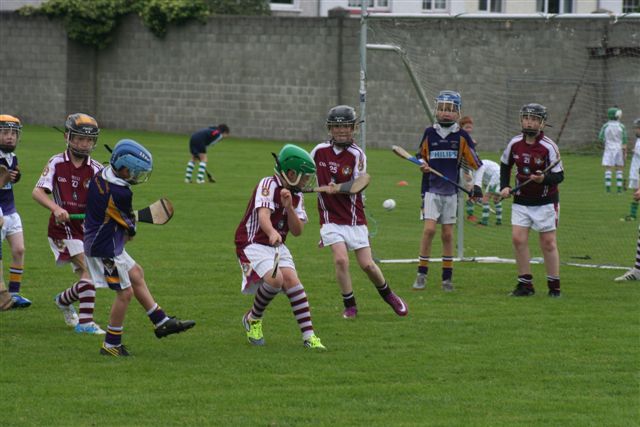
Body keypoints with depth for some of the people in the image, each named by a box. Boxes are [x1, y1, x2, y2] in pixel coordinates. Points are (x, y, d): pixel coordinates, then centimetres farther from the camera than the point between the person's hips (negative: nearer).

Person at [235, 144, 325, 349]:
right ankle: (253, 319, -1)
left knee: (291, 279, -16)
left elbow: (297, 231, 1)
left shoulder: (296, 196, 7)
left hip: (277, 246, 6)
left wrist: (288, 207, -15)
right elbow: (263, 216, -32)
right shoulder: (269, 185, -16)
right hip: (253, 244, -6)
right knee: (275, 279, -28)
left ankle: (308, 335, -18)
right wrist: (272, 234, -53)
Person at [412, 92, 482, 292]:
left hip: (451, 191, 0)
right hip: (431, 190, 0)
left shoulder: (461, 136, -1)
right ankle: (422, 274, -4)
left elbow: (475, 163, 4)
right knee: (429, 229, -13)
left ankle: (447, 277, 11)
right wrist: (422, 165, -6)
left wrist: (477, 187, -3)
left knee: (448, 233, 3)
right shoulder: (429, 133, 2)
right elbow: (421, 156, 16)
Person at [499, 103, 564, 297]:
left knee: (548, 243, 0)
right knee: (518, 238, -6)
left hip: (545, 201, -4)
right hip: (521, 200, 4)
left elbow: (559, 176, -15)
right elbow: (505, 165, 16)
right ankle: (525, 284, 3)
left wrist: (544, 178, -34)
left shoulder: (549, 147, -16)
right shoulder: (515, 143, -2)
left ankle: (554, 286, 10)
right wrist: (504, 187, 4)